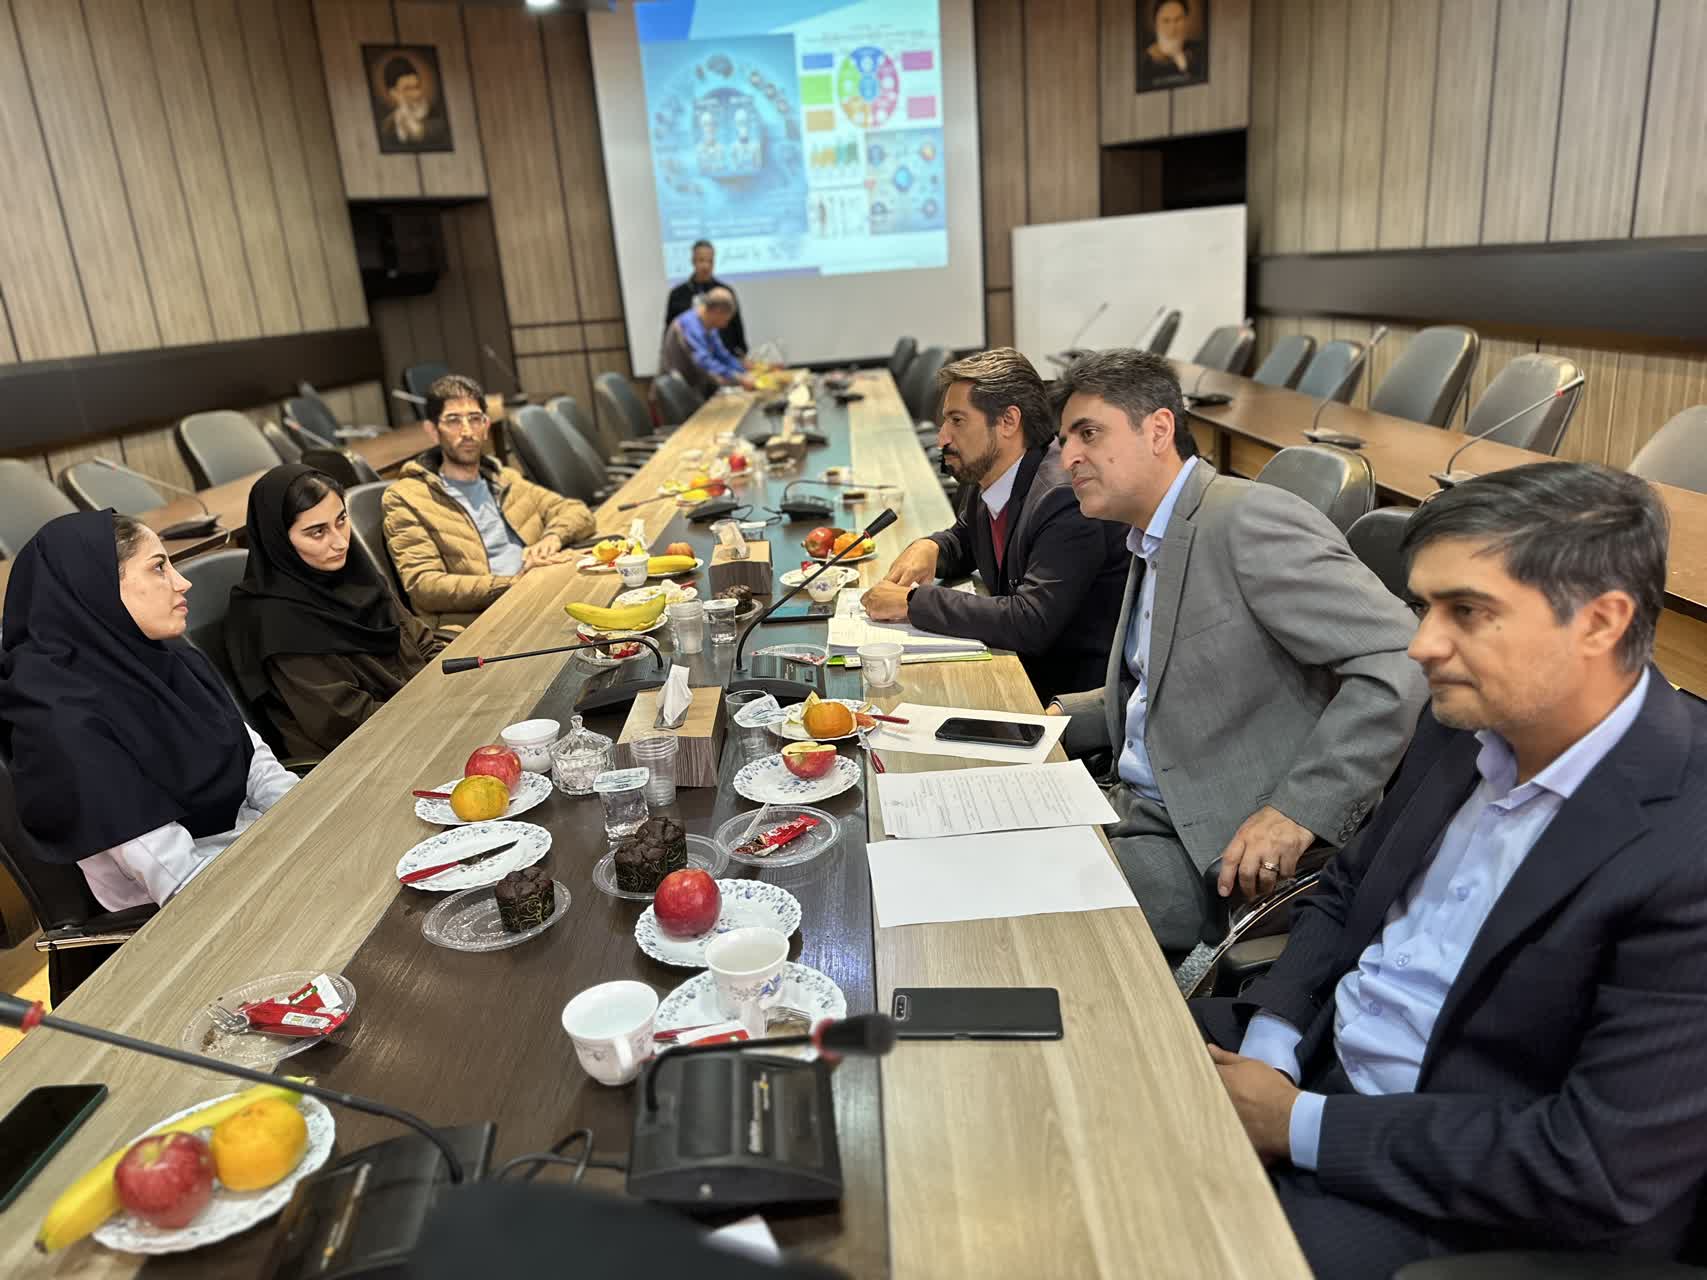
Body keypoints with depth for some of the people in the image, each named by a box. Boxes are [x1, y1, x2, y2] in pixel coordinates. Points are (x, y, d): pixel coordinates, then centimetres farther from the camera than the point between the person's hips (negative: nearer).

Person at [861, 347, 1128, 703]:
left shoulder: (1067, 498, -24)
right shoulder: (985, 480, 2)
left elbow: (1030, 623, -31)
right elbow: (964, 539, 23)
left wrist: (913, 601, -25)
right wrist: (929, 547, -2)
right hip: (1024, 668, 7)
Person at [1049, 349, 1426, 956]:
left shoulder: (1251, 519, -18)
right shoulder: (1152, 542, 12)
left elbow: (1402, 663, -23)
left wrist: (1298, 810, -26)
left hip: (1221, 850, -8)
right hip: (1141, 807, 9)